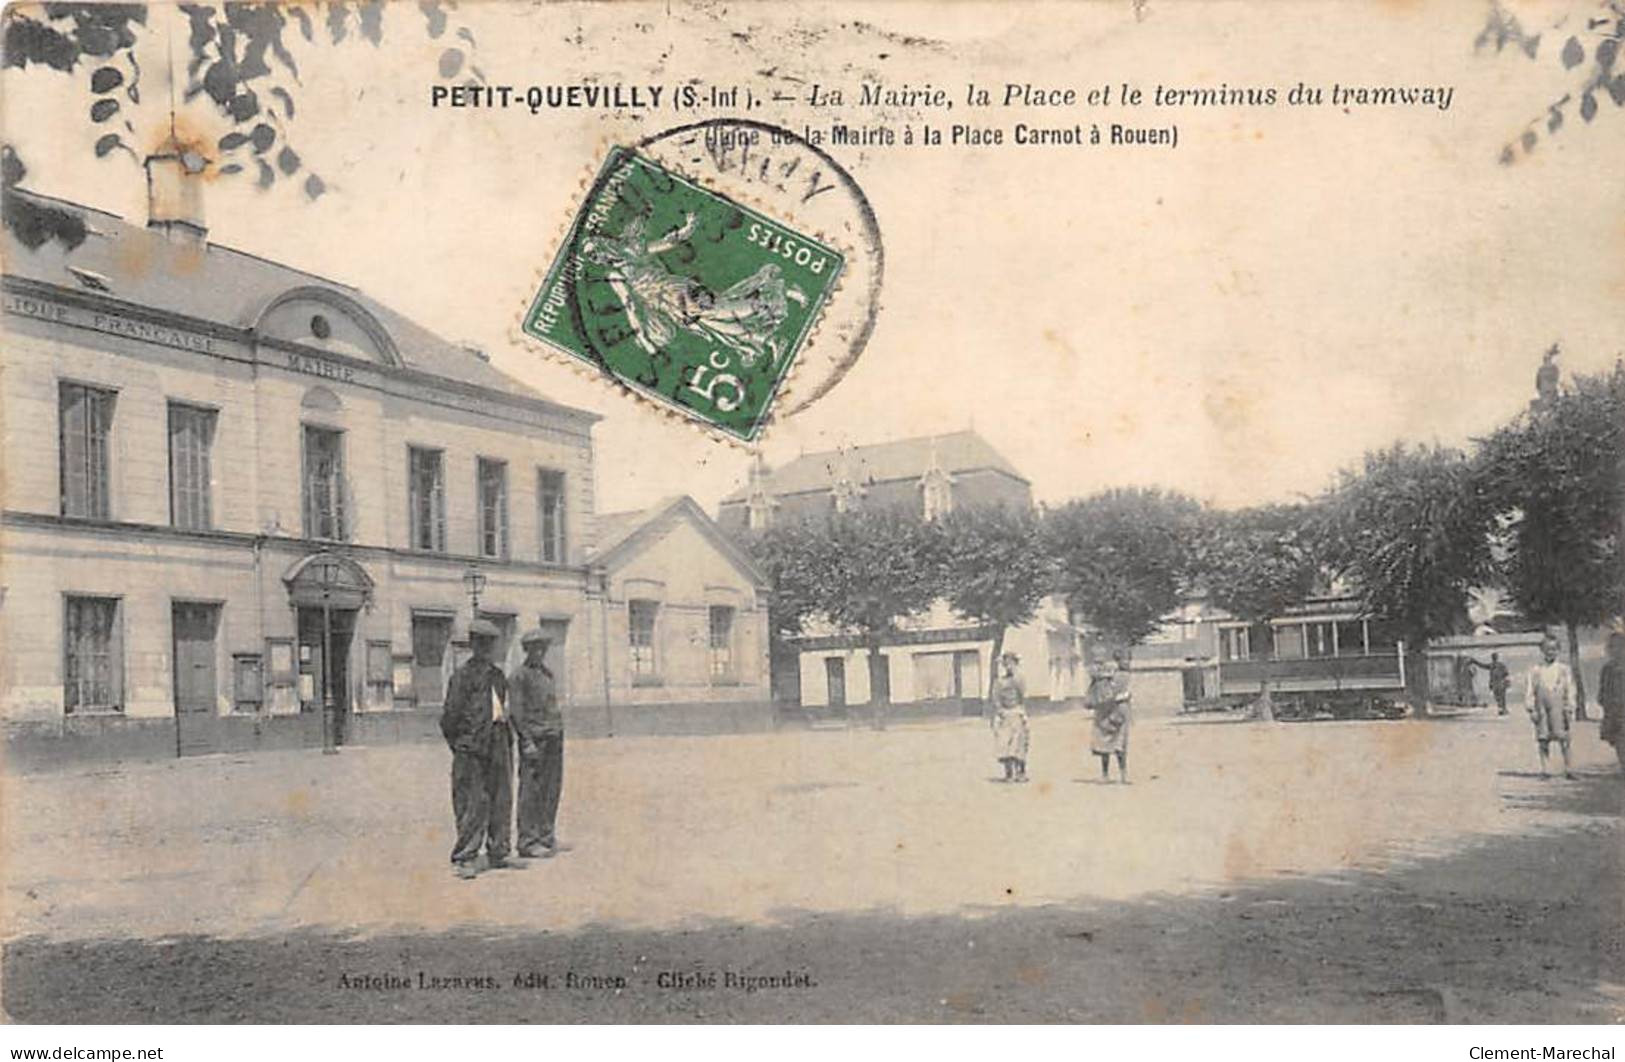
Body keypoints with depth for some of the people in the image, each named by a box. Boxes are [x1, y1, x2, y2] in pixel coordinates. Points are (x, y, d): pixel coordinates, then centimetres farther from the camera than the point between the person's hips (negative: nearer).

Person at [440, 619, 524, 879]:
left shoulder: (498, 675, 16)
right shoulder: (462, 675, -4)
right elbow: (450, 714, -6)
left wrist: (508, 745, 15)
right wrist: (458, 744, -7)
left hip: (498, 746, 7)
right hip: (472, 749, -7)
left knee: (501, 801, 9)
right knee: (471, 804, -7)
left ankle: (497, 854, 18)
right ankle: (465, 859, -3)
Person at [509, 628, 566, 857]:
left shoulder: (547, 673, 18)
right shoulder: (519, 675, -5)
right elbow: (516, 712, -10)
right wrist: (527, 741, -17)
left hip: (554, 738, 8)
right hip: (534, 738, -8)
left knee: (551, 790, 10)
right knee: (530, 792, -5)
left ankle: (546, 836, 18)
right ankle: (527, 842, -3)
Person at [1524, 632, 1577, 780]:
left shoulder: (1564, 670, 8)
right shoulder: (1535, 670, 8)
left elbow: (1570, 691, 7)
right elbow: (1529, 691, 7)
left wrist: (1569, 709, 0)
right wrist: (1531, 709, -1)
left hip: (1558, 707, -1)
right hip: (1541, 708, 1)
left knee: (1562, 737, -8)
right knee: (1543, 739, 2)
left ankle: (1567, 768, -2)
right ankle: (1545, 769, 8)